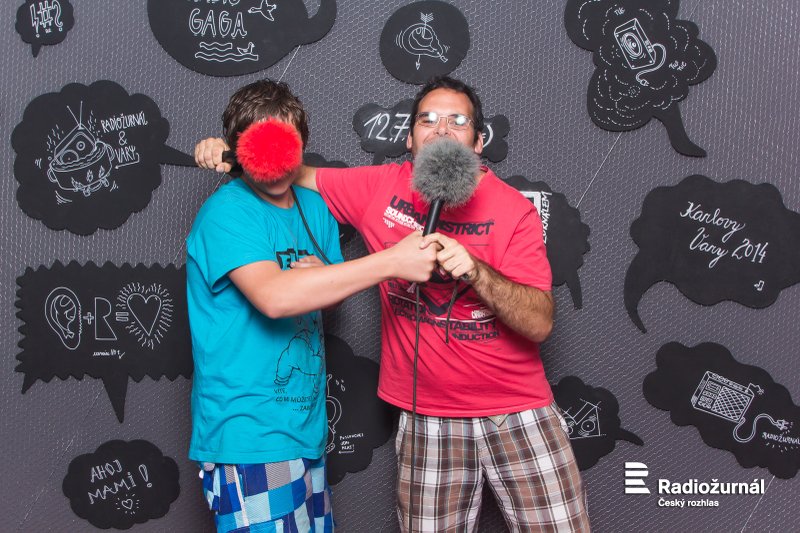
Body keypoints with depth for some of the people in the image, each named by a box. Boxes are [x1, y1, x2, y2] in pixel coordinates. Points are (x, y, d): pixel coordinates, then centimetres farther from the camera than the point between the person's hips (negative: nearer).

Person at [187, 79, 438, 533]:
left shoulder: (315, 206, 10)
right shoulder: (226, 212, -13)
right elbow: (273, 296, -29)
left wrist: (317, 276, -7)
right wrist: (392, 262, -30)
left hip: (307, 429, 7)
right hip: (248, 439, -7)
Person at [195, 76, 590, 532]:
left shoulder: (513, 209, -8)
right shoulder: (380, 187, 0)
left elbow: (540, 322, -15)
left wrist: (474, 270, -30)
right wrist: (230, 151, -5)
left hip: (516, 415, -1)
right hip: (428, 419, 1)